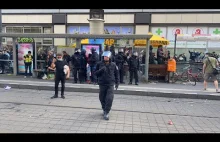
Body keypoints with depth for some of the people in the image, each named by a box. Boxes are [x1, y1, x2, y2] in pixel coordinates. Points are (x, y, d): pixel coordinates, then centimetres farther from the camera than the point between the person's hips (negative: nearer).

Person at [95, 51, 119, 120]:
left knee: (109, 99, -11)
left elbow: (116, 74, 11)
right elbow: (95, 73, 4)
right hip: (102, 84, 1)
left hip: (110, 84, -1)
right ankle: (104, 109, 34)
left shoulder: (113, 65, 2)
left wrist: (117, 82, 7)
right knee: (102, 98, 10)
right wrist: (101, 70, -14)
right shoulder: (99, 64, 1)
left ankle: (106, 113, 0)